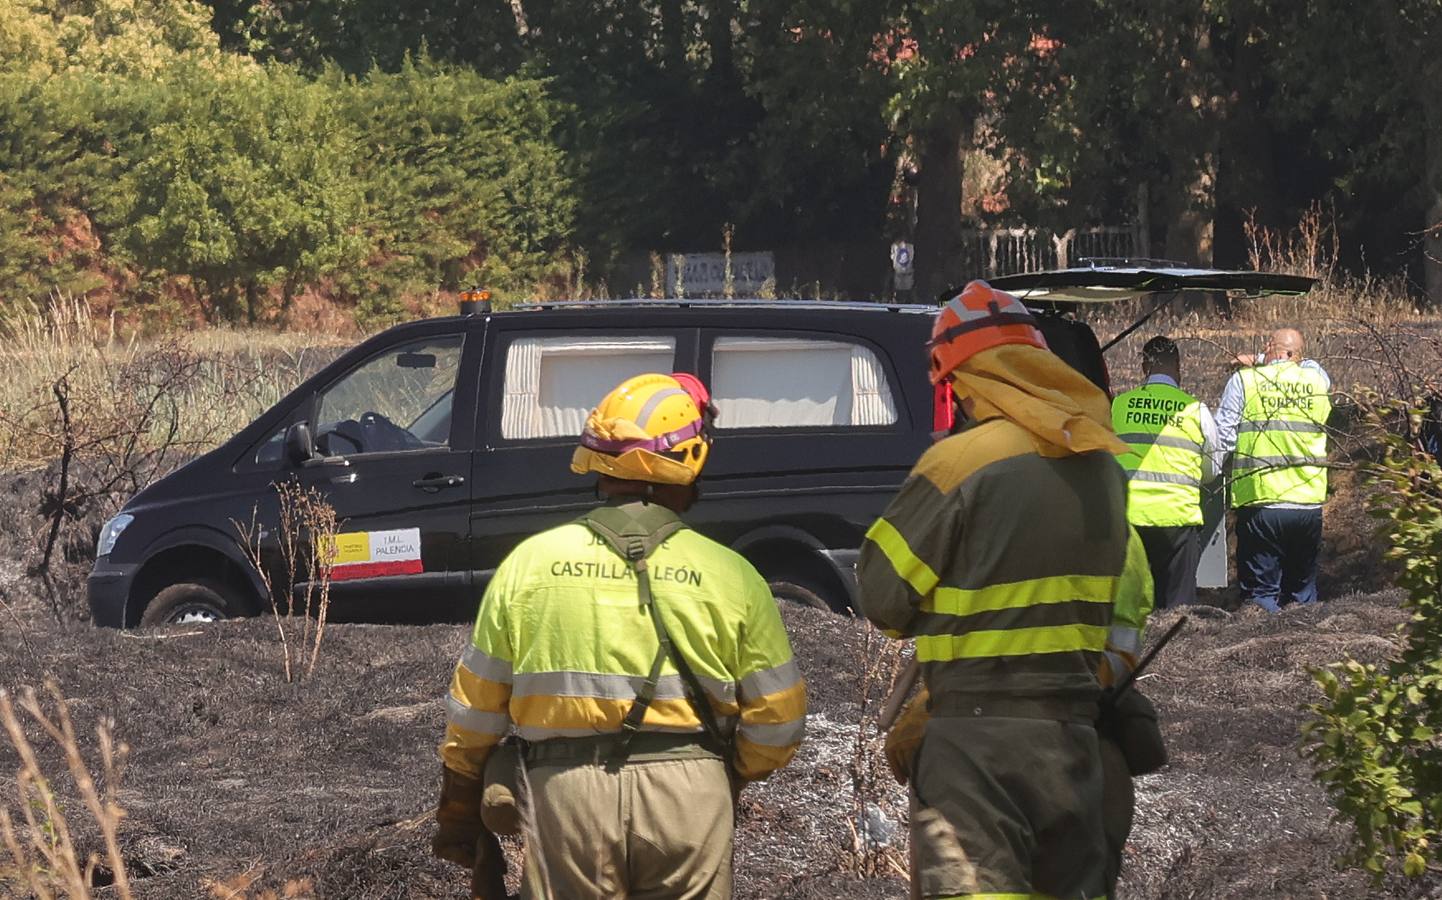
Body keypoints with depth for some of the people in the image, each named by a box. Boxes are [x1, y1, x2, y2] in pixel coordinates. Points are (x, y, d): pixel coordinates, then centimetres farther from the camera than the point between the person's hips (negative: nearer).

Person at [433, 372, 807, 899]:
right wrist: (730, 776, 24)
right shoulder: (730, 576, 0)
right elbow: (778, 718, 4)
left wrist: (458, 812, 20)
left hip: (568, 794, 0)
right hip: (690, 795, 0)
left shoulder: (530, 563, 4)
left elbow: (475, 707, 9)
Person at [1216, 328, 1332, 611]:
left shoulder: (1244, 380, -2)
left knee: (1261, 596, 2)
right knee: (1303, 591, 15)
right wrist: (1260, 364, 27)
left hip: (1261, 504, -3)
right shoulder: (1318, 380, 8)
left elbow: (1222, 441, -4)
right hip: (1309, 503, 3)